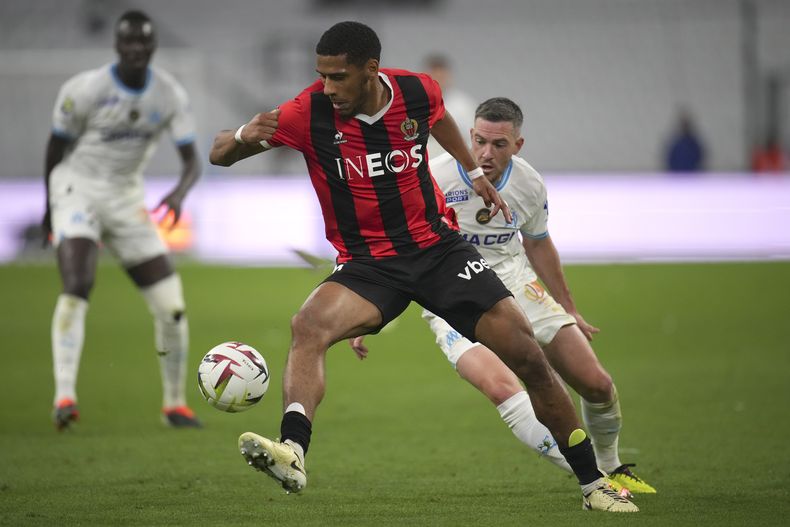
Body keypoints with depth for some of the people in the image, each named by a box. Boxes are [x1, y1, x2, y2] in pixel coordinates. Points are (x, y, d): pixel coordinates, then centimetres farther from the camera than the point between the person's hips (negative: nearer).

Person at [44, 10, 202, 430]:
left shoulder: (169, 96, -4)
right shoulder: (85, 89, -14)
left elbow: (192, 162, -6)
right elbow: (57, 143, 1)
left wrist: (180, 192, -29)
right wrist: (50, 204, 11)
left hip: (126, 201, 4)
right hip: (78, 190, -4)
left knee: (171, 307, -2)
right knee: (75, 287, -28)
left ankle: (175, 404, 15)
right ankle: (64, 397, -32)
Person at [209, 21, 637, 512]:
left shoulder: (417, 91, -9)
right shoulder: (309, 113, -16)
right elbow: (219, 154, -13)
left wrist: (474, 171, 27)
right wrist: (242, 137, -35)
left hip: (438, 246, 2)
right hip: (366, 264, -2)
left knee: (529, 357, -6)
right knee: (308, 326, -34)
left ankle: (593, 483, 9)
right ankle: (293, 453, -50)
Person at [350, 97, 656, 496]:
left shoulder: (530, 185, -4)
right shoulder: (434, 179, -18)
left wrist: (570, 311, 25)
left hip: (514, 284, 5)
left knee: (597, 385, 1)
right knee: (501, 388, -32)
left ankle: (612, 469, 30)